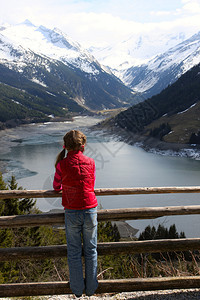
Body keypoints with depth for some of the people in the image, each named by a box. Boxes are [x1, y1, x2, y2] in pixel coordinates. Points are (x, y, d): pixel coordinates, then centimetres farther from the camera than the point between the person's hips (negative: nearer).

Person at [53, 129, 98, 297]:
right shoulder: (90, 162, -3)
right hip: (90, 211, 1)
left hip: (72, 213, -1)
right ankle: (91, 288, 28)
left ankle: (77, 289, 26)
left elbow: (56, 186, 6)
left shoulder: (62, 164, -8)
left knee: (74, 252, 13)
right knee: (91, 250, 16)